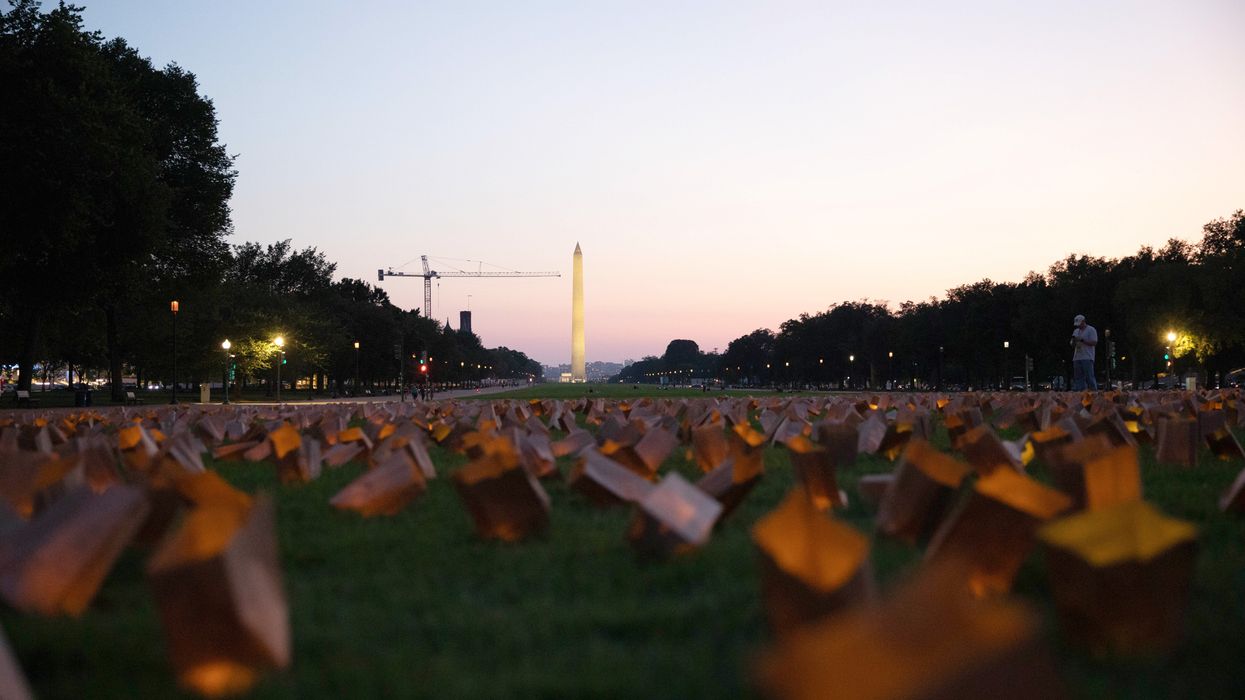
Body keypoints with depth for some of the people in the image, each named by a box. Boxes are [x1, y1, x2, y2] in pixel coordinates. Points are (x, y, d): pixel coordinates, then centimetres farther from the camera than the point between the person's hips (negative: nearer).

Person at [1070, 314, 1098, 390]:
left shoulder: (1091, 330, -1)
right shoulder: (1076, 331, 20)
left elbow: (1094, 342, -11)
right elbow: (1072, 344, 22)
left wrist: (1082, 340, -16)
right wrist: (1073, 341, -3)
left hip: (1087, 358, -7)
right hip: (1077, 358, 7)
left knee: (1089, 377, -10)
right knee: (1078, 377, 4)